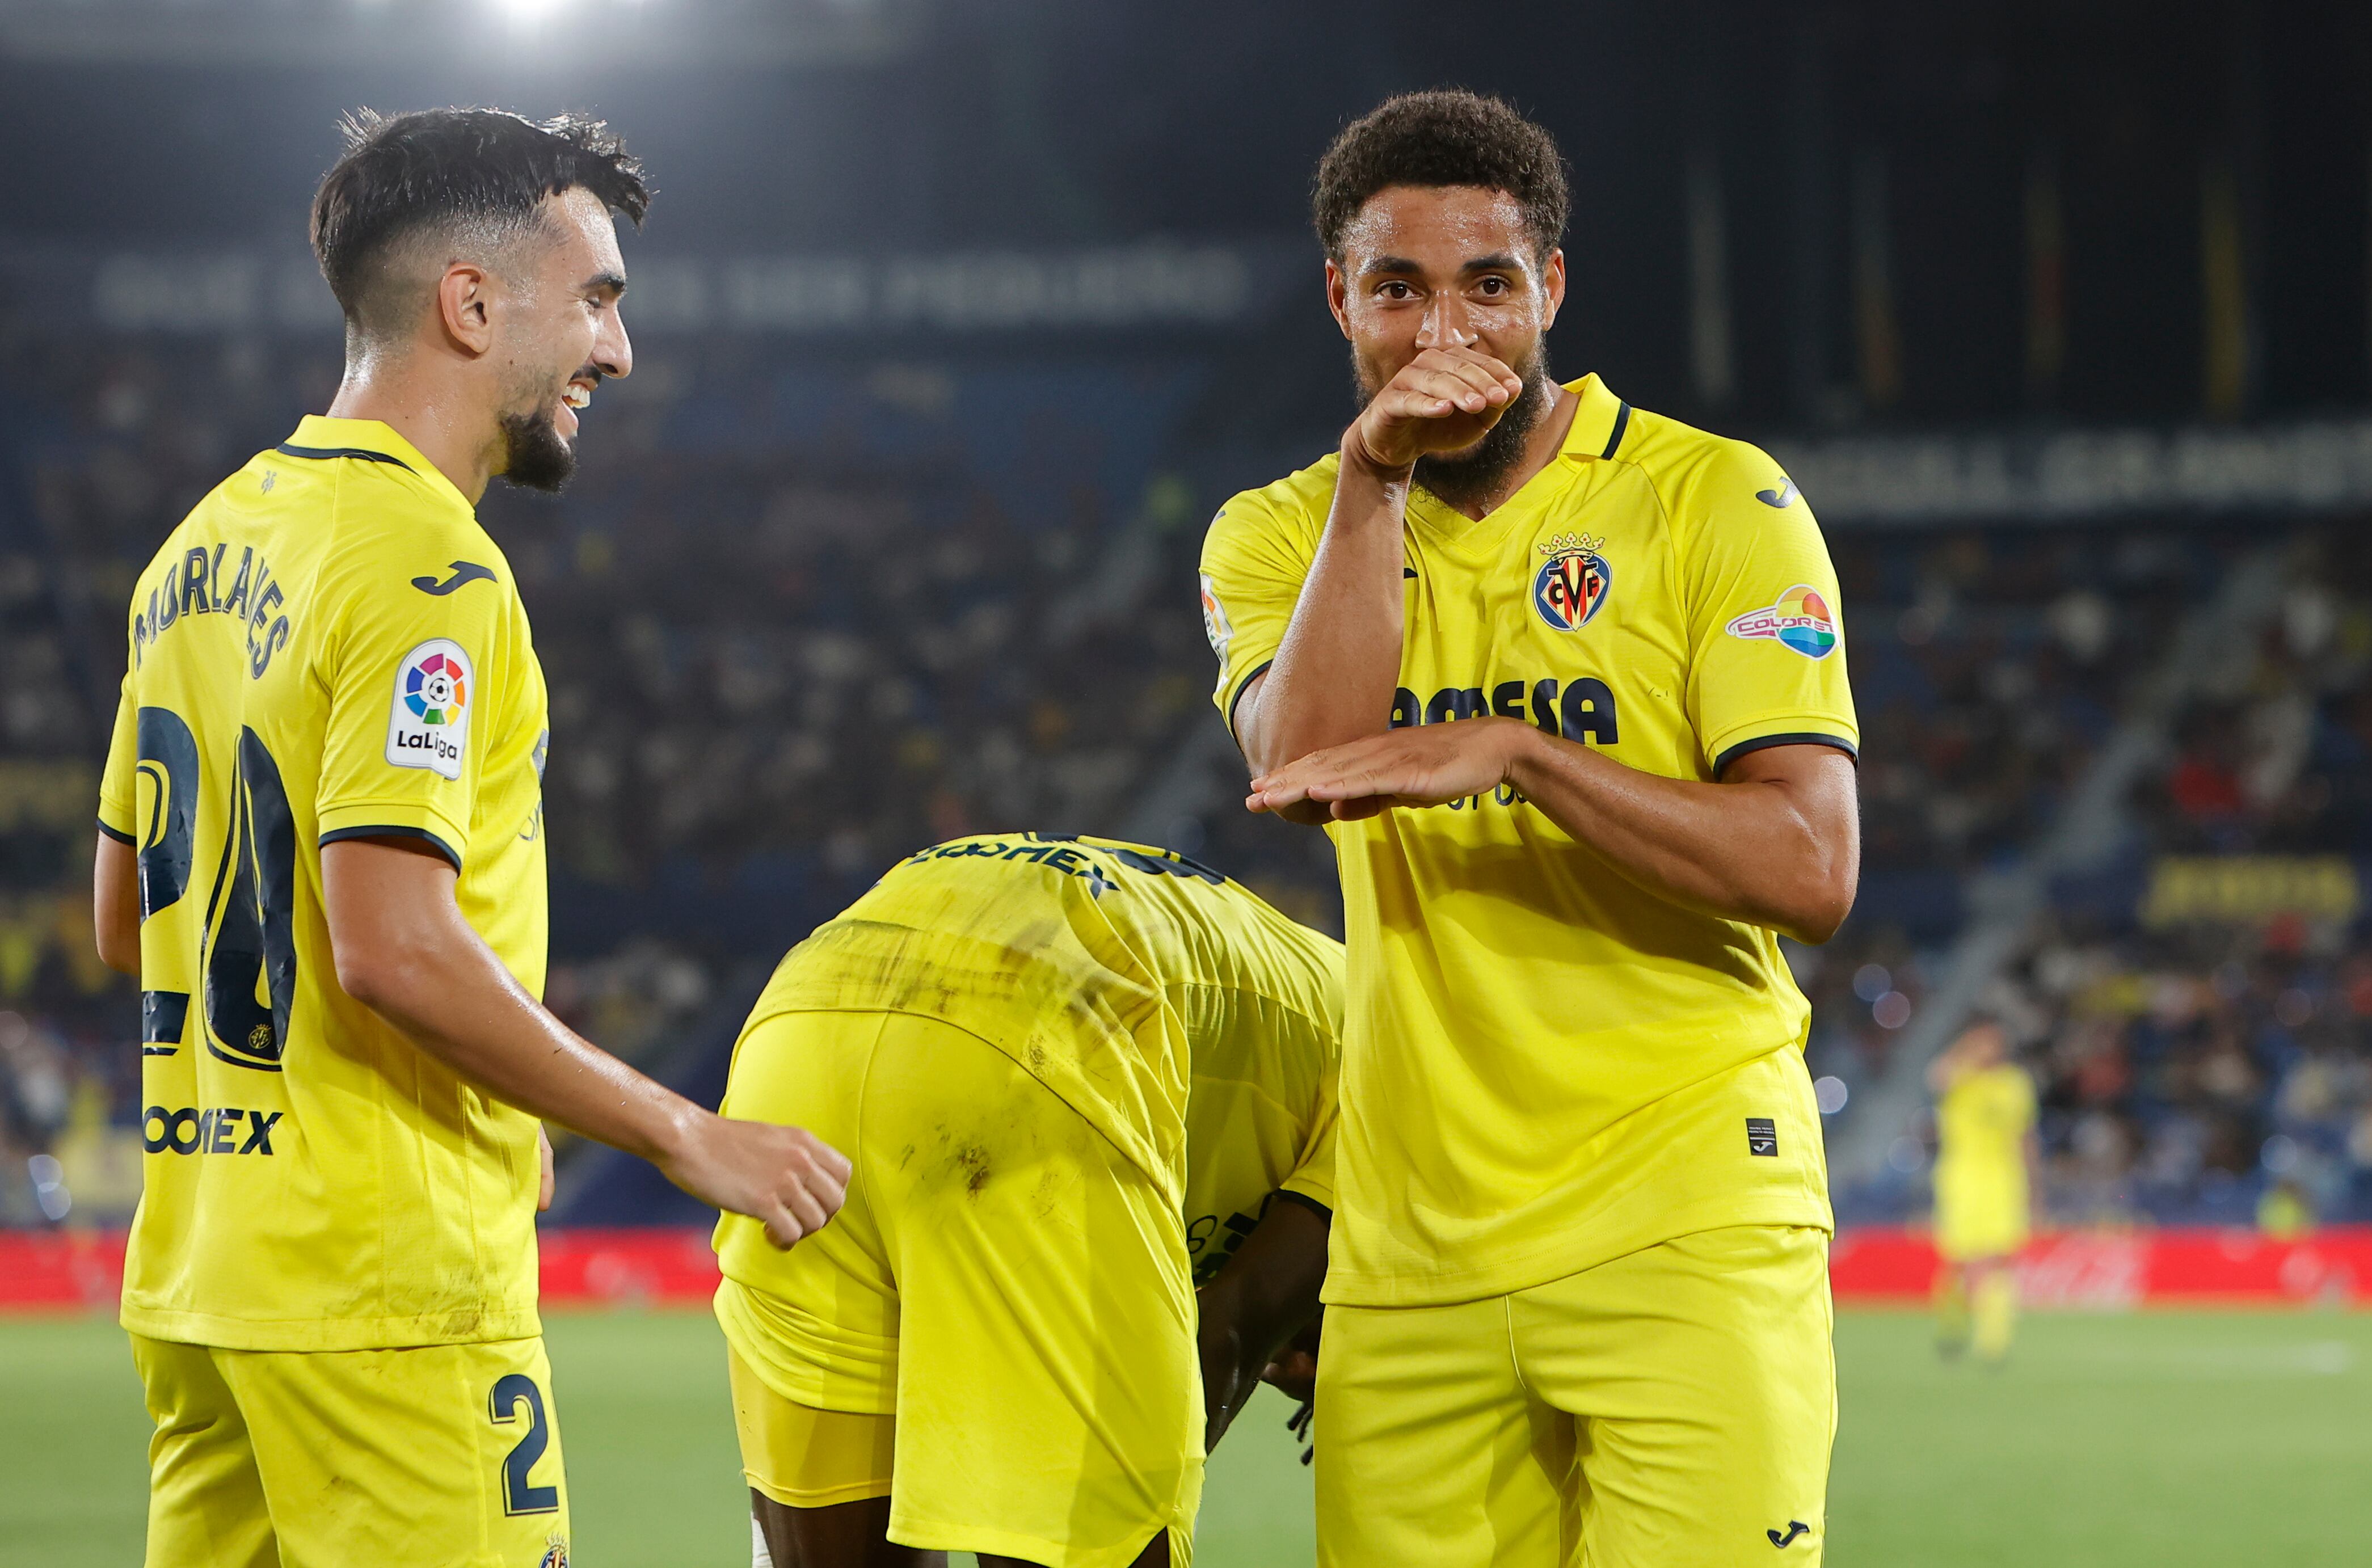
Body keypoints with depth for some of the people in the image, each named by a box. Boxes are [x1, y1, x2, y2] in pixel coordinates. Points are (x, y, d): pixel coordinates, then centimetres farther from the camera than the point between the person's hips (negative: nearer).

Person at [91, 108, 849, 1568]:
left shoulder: (206, 543, 14)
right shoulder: (424, 566, -14)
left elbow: (128, 919, 21)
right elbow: (396, 947, -23)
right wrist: (687, 1134, -15)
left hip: (196, 1275, 9)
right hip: (390, 1288, -9)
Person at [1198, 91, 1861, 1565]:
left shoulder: (1716, 502, -1)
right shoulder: (1281, 536, 10)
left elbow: (1811, 870, -10)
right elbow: (1302, 770, -10)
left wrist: (1516, 751, -18)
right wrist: (1372, 482, -14)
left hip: (1685, 1226, -3)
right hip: (1411, 1259, 3)